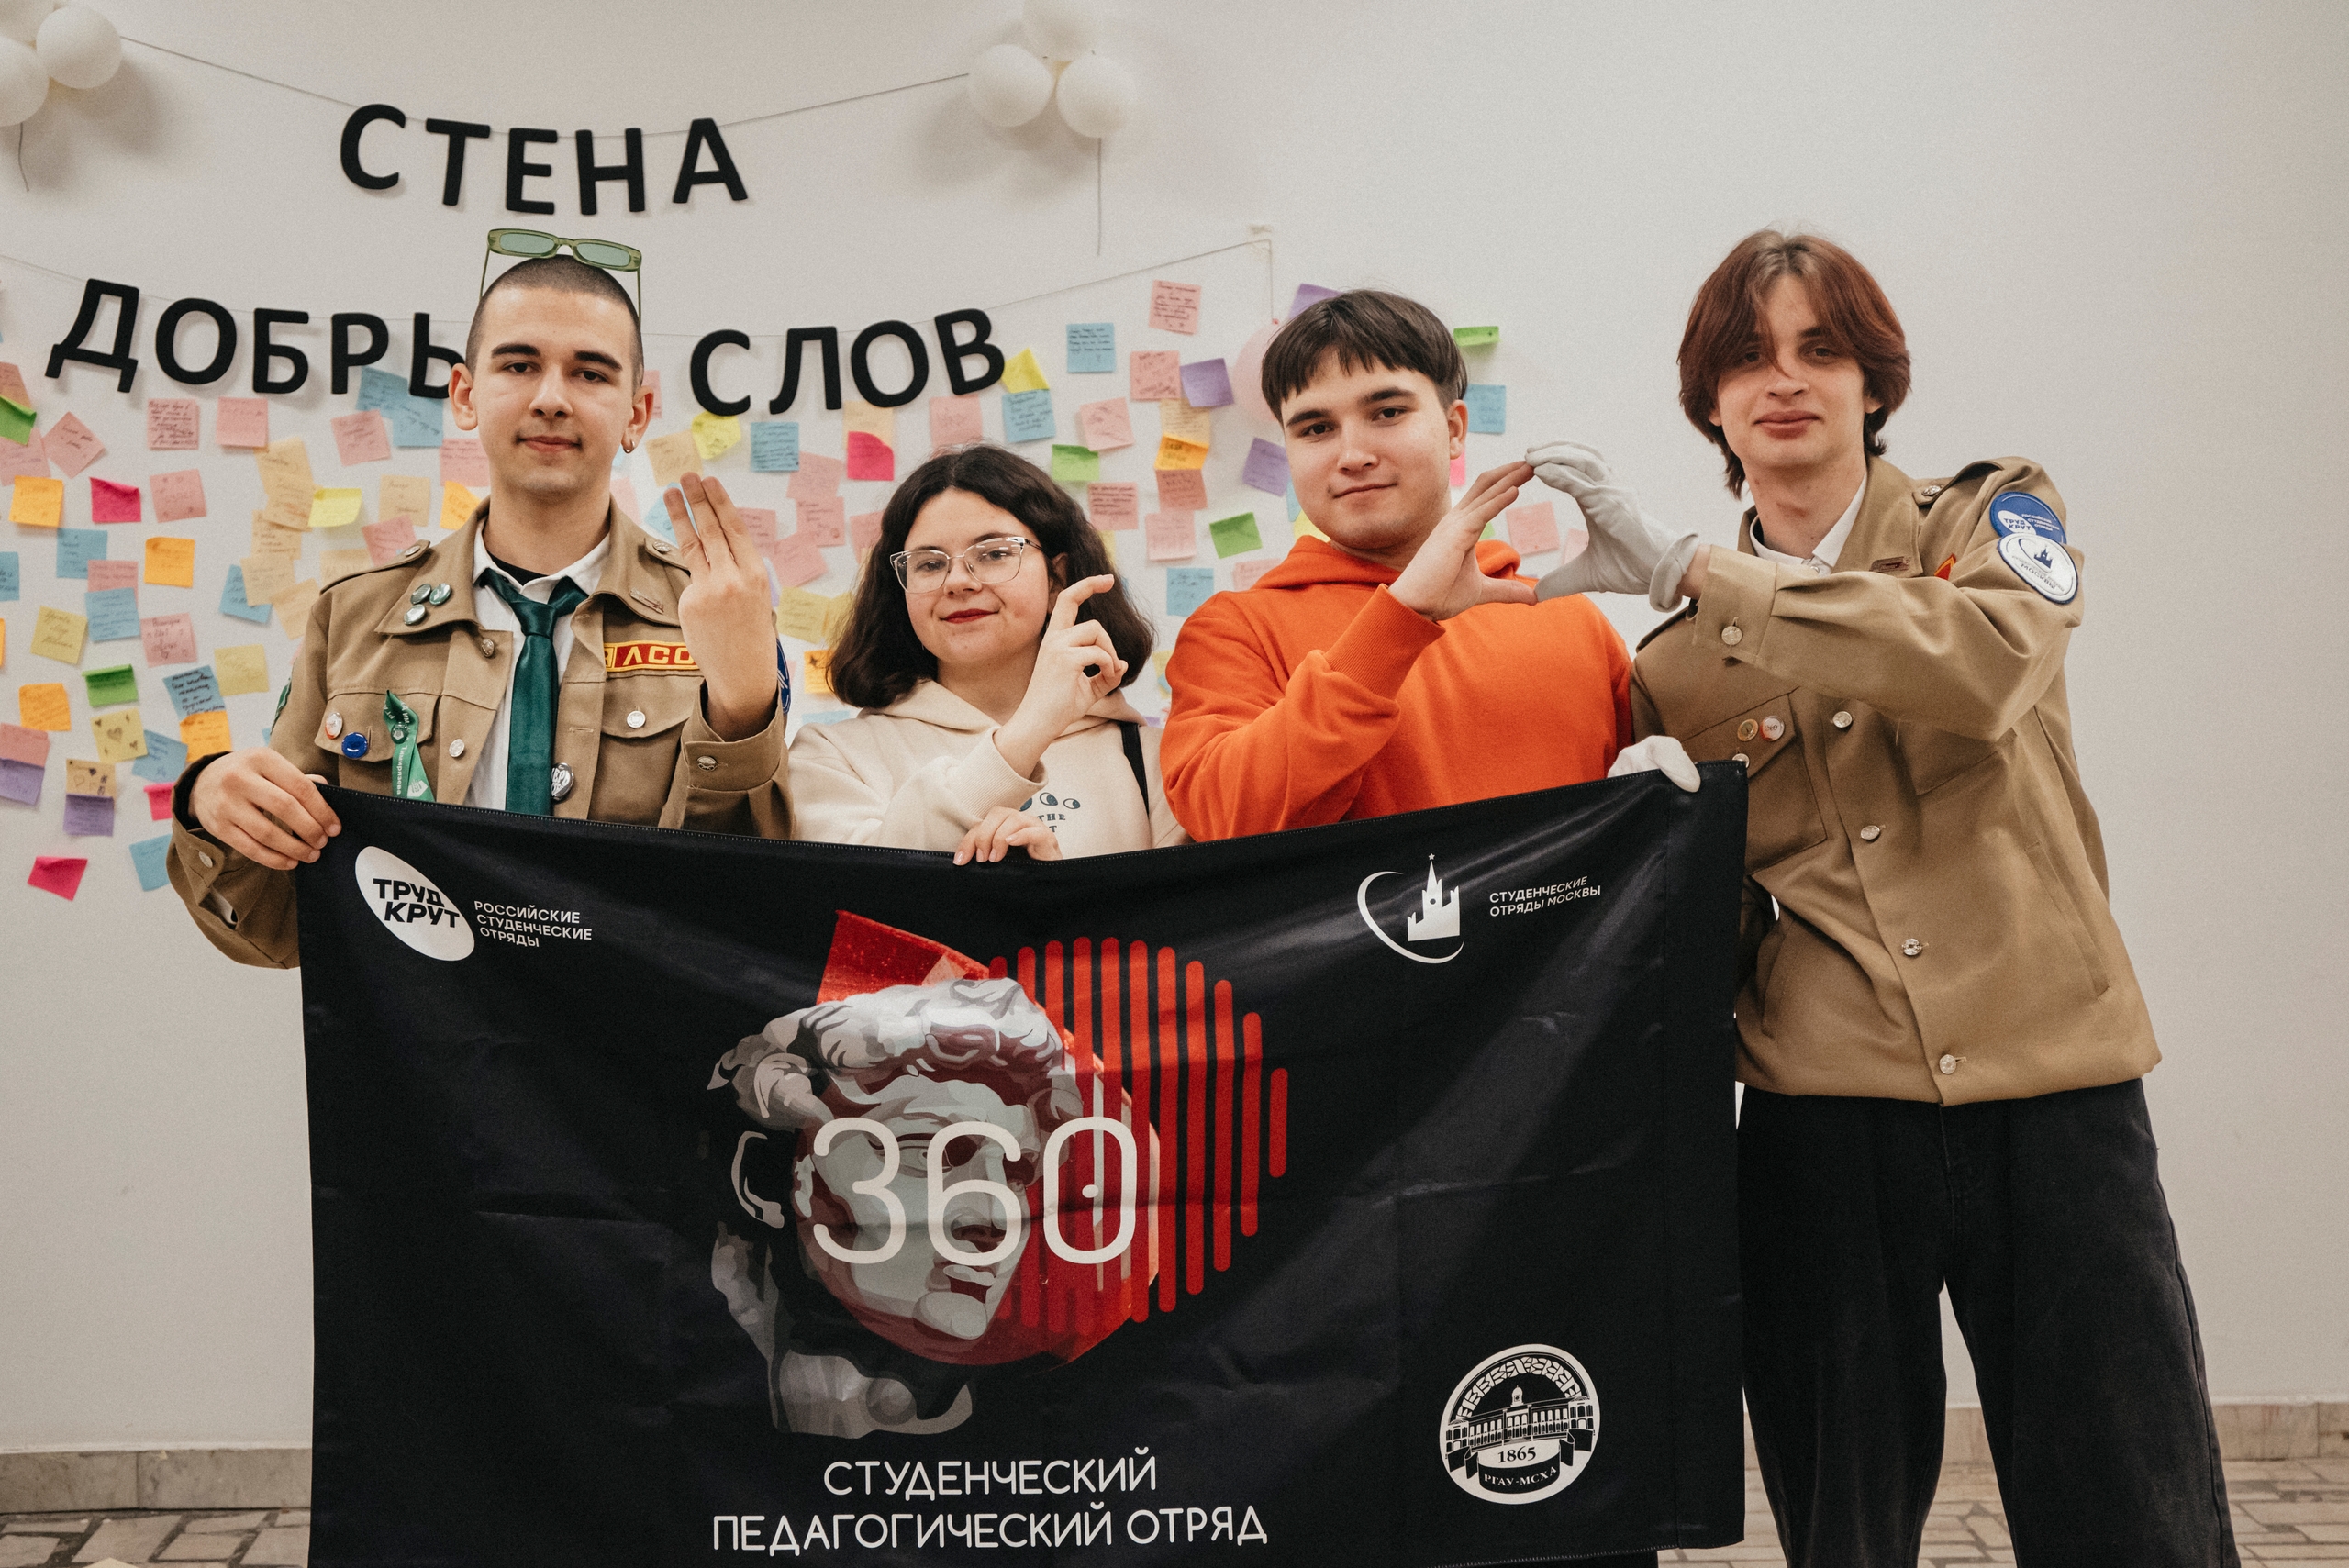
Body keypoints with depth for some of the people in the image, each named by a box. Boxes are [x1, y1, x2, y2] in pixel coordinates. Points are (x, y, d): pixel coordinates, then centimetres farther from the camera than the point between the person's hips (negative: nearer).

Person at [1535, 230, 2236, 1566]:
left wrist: (1691, 573, -20)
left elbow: (1984, 662, -20)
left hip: (2051, 1081, -2)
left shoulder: (1997, 515, 4)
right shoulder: (1689, 643, 12)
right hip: (1823, 1103, 2)